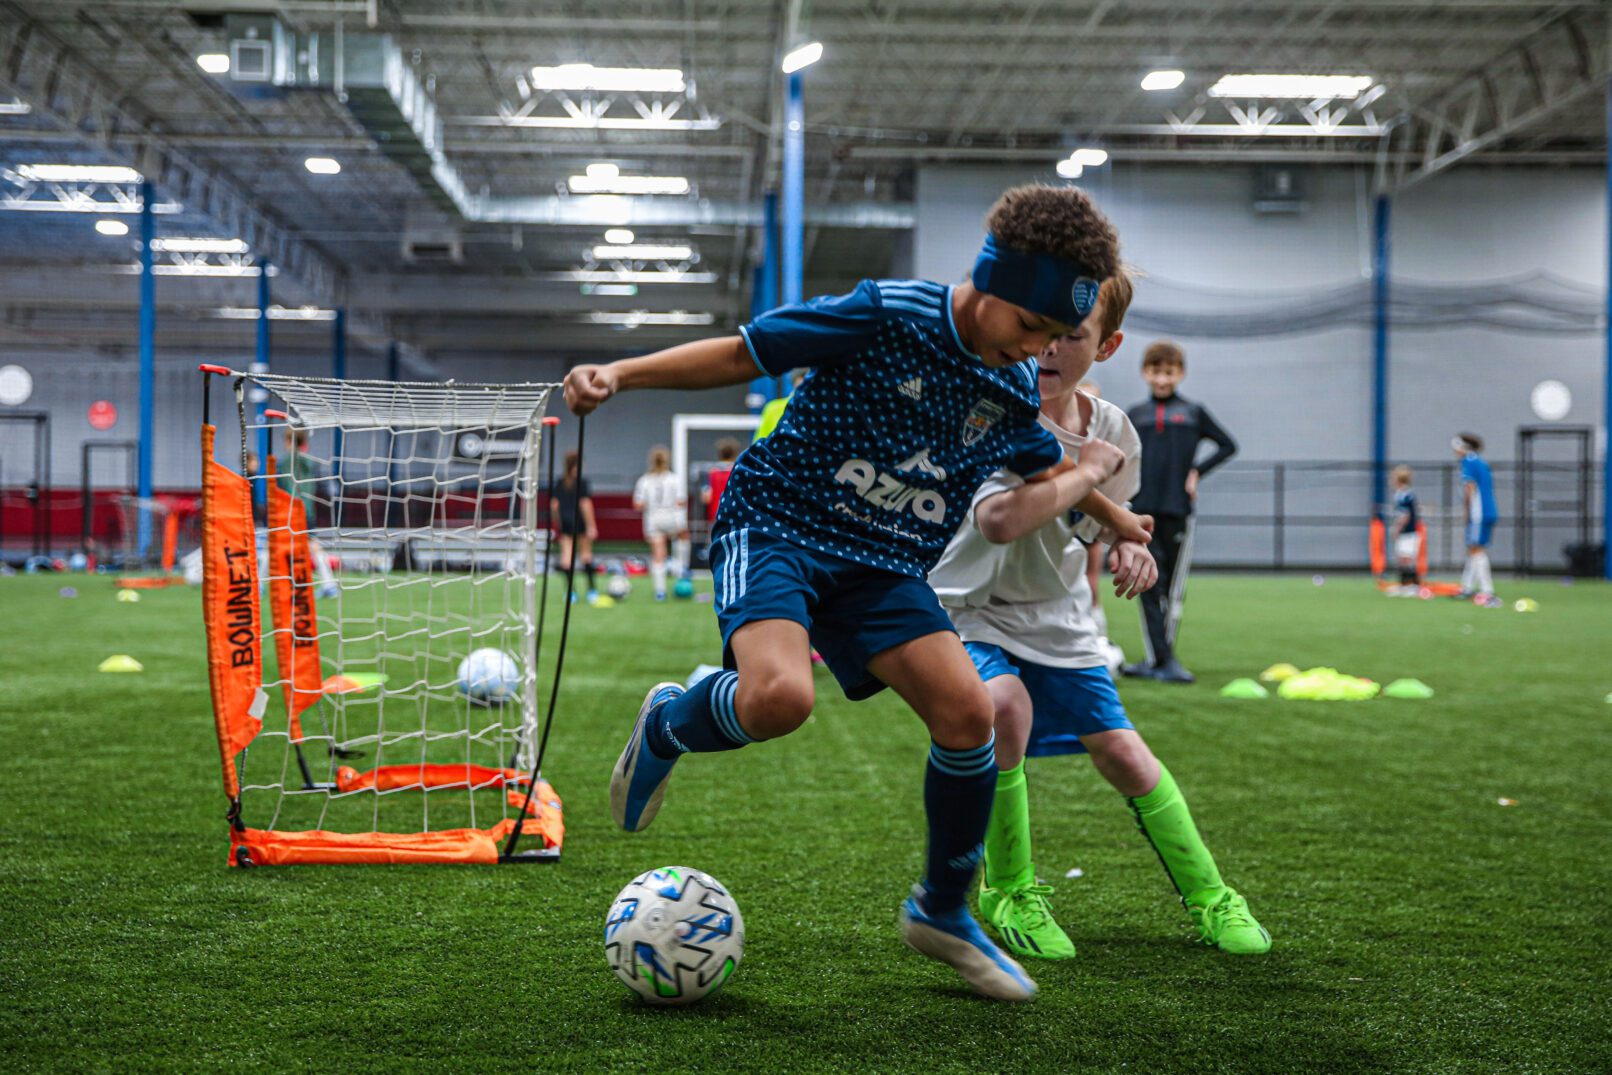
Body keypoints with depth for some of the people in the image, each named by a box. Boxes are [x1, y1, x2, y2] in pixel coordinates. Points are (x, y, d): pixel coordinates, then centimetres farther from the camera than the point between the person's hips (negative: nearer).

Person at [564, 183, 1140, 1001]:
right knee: (780, 696, -34)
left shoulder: (1014, 389, 4)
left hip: (884, 565, 6)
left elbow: (1047, 463, 28)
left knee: (967, 713, -13)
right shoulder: (887, 315, -15)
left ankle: (942, 911, 10)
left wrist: (1116, 518, 34)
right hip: (777, 527, -5)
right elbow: (742, 353, -10)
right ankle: (667, 725, 3)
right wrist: (620, 373, -18)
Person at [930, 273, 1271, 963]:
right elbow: (1001, 522, -43)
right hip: (971, 614, -5)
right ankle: (1008, 892, -12)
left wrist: (1127, 546, -7)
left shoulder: (1112, 430, -4)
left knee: (1122, 754, 1)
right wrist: (1087, 470, -32)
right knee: (1006, 705, -32)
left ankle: (1208, 898, 21)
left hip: (1058, 622, 5)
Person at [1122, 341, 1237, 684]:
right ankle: (1163, 659, -6)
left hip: (1178, 510, 0)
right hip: (1142, 510, 0)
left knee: (1172, 589, 2)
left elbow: (1227, 446, 14)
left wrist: (1197, 472, 1)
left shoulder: (1193, 412, 8)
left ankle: (1156, 660, 10)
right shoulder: (1134, 414, 10)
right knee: (1149, 586, -6)